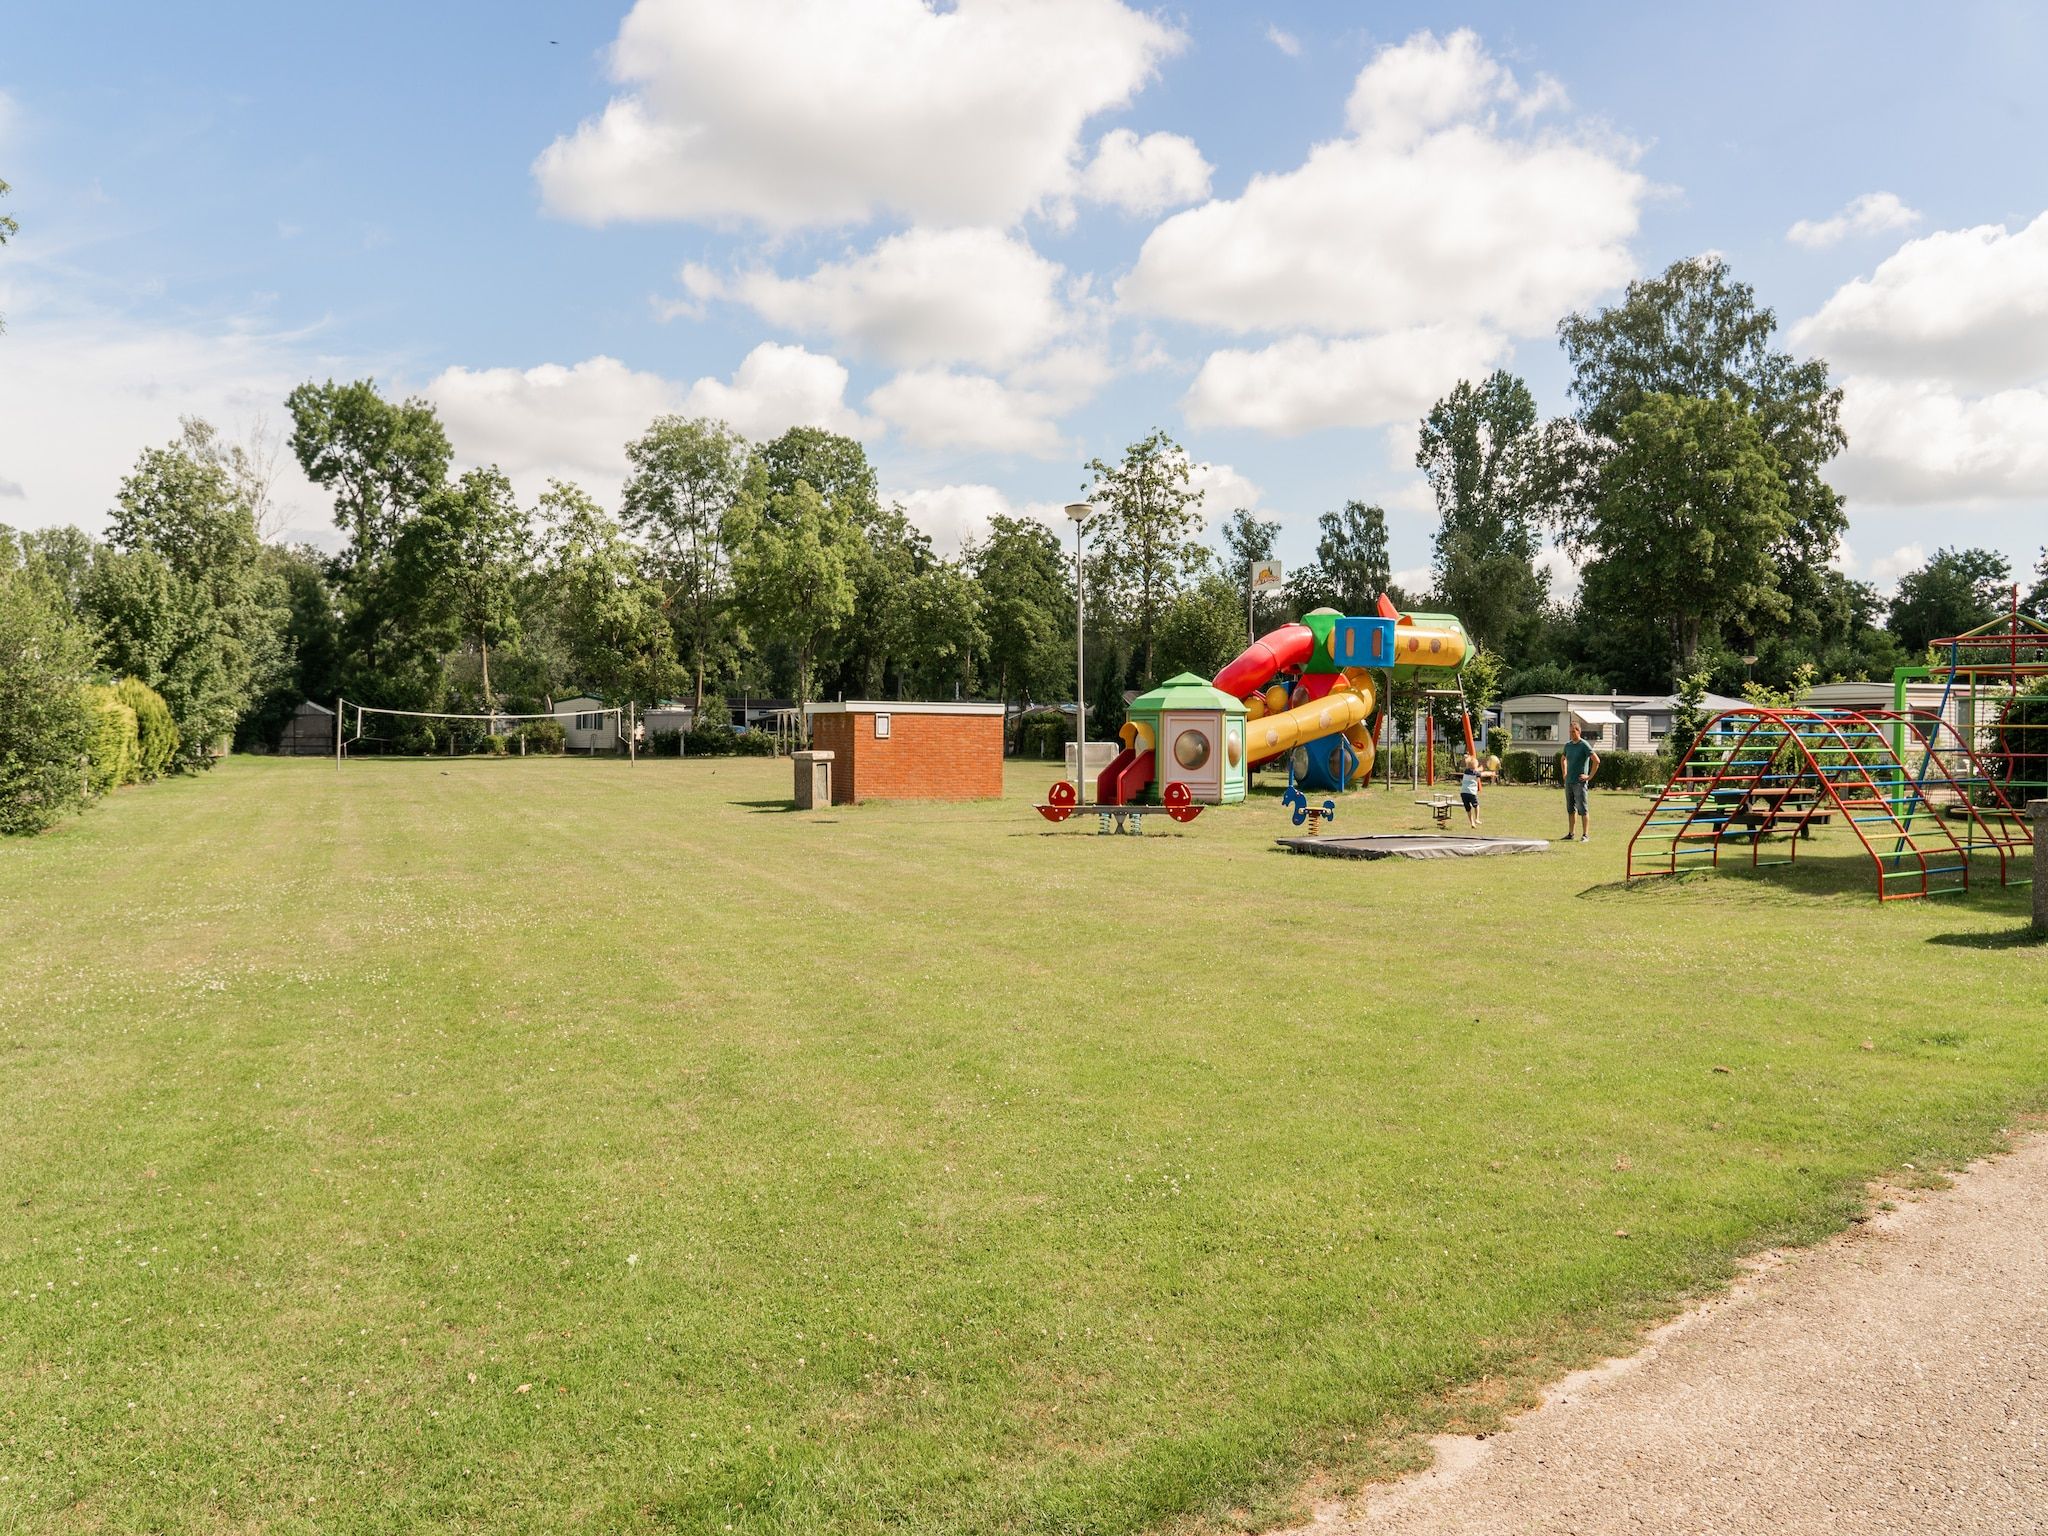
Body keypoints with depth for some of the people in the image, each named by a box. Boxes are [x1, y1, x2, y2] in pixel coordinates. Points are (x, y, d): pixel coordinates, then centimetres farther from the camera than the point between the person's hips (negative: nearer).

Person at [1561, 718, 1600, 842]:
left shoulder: (1584, 745, -9)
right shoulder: (1568, 745, 12)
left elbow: (1596, 761, -15)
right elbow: (1563, 759, 31)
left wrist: (1589, 777, -14)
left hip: (1579, 782, -7)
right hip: (1568, 782, 7)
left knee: (1582, 809, -4)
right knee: (1570, 809, 11)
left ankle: (1585, 835, -1)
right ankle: (1570, 834, 18)